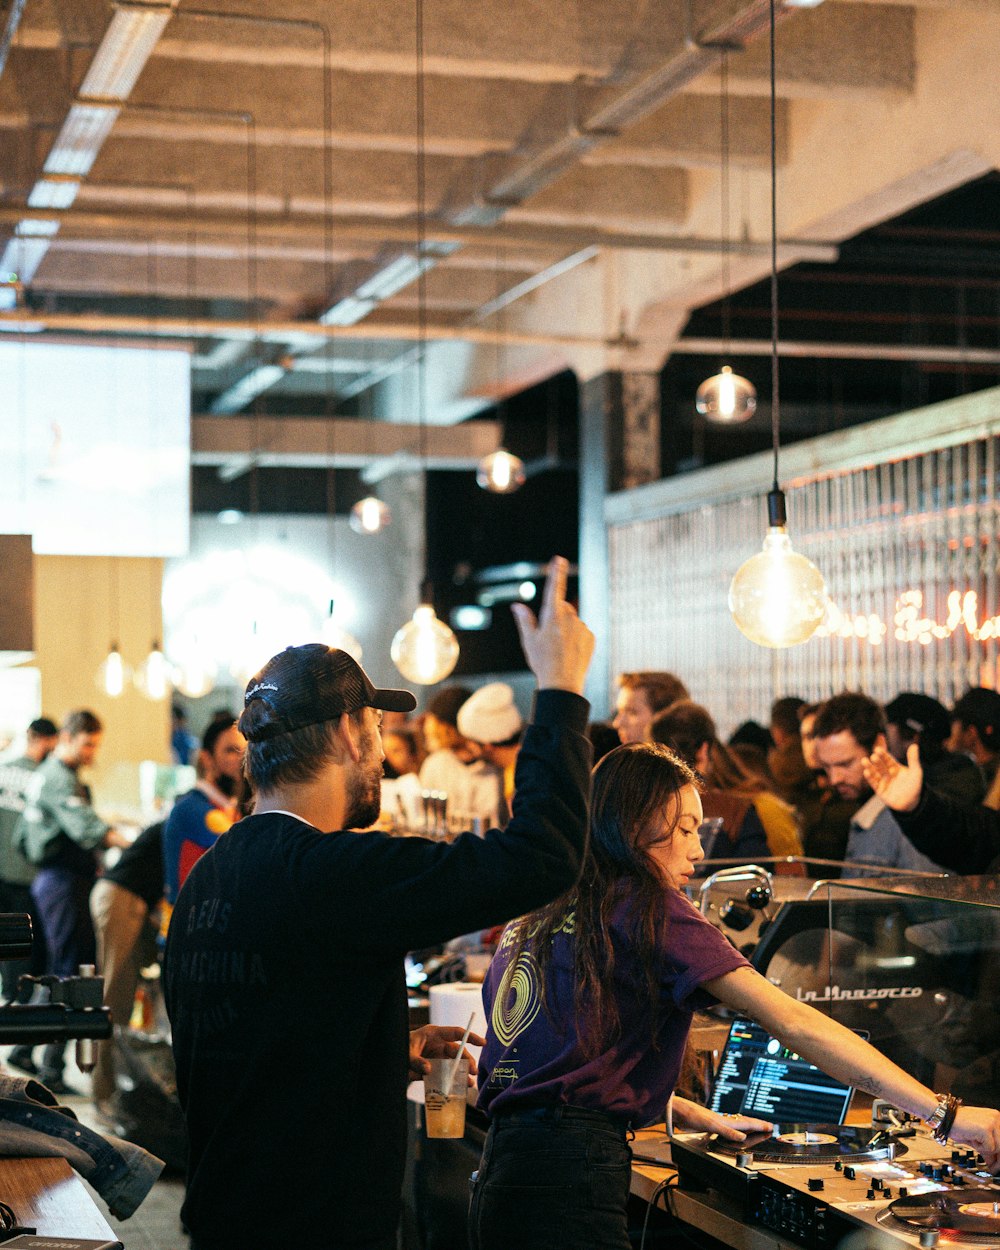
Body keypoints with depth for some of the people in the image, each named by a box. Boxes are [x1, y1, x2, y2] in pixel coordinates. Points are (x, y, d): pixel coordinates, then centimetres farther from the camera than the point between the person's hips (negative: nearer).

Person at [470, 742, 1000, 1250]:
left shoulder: (531, 917, 17)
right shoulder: (643, 904, -6)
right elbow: (793, 1022, -11)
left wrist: (693, 1115, 28)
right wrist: (945, 1113, -10)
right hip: (569, 1175, -8)